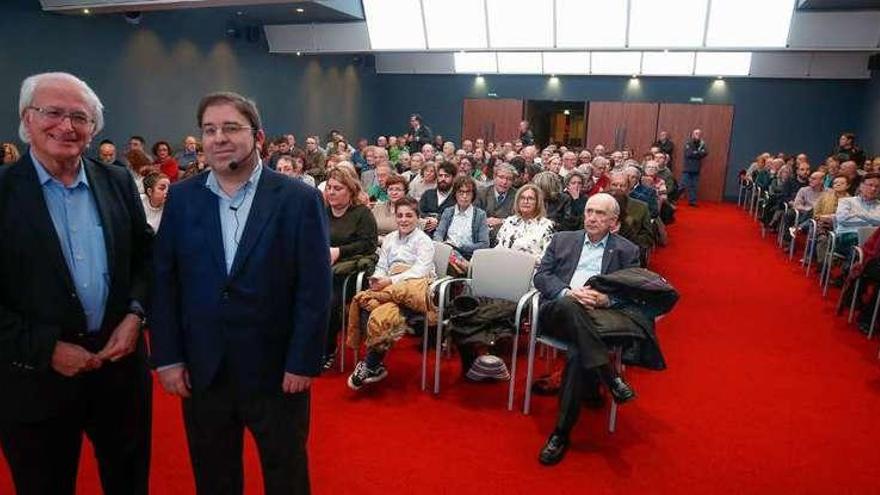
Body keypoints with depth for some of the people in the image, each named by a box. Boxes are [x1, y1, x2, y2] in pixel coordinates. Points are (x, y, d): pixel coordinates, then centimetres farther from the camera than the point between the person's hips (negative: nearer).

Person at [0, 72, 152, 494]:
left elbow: (144, 255, 9)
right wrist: (46, 349, -14)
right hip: (37, 376, -3)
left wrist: (134, 314, -6)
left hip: (120, 360, 3)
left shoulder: (118, 182, 3)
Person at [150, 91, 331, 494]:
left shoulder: (299, 199, -9)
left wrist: (303, 363, -11)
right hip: (201, 371, 3)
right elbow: (164, 281, 3)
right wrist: (167, 357, 0)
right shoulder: (181, 198, 2)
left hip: (277, 371, -3)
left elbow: (315, 290, -10)